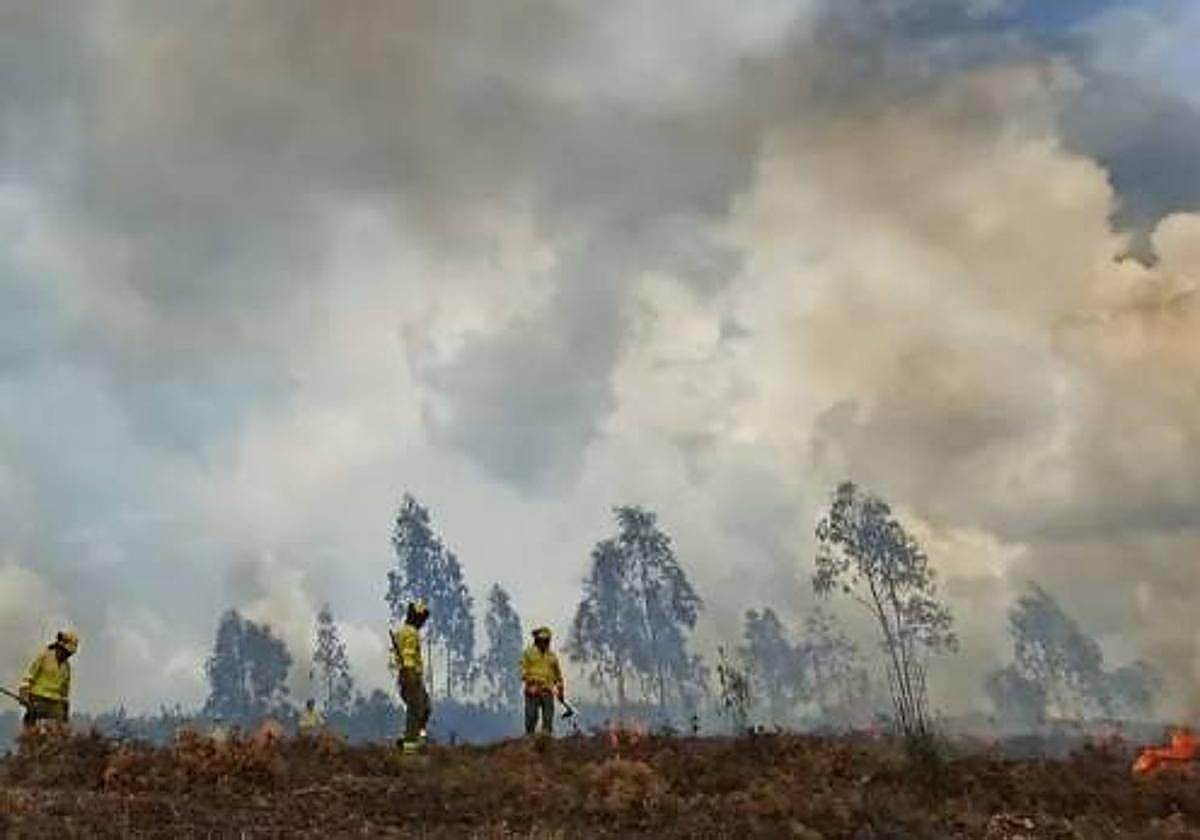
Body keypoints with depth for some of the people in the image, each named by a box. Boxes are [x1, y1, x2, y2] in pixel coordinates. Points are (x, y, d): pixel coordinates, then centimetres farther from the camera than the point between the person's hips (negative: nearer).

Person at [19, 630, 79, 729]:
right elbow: (30, 674, -10)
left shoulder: (66, 665, 13)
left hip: (54, 702, 5)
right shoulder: (44, 656, -3)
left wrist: (66, 709, 17)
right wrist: (24, 695, -20)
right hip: (37, 698, -5)